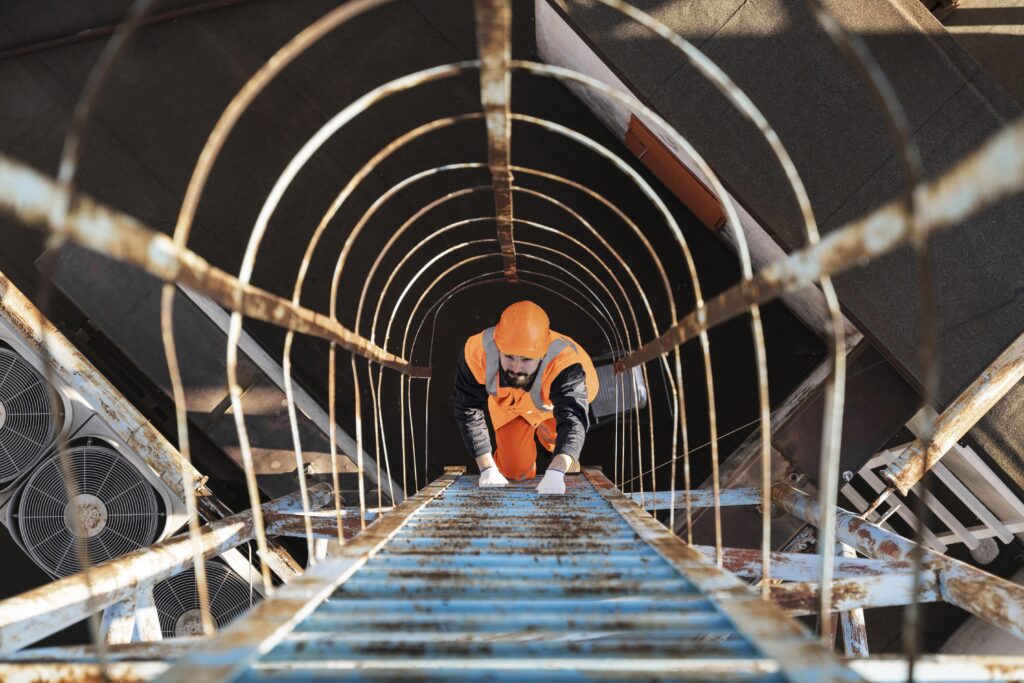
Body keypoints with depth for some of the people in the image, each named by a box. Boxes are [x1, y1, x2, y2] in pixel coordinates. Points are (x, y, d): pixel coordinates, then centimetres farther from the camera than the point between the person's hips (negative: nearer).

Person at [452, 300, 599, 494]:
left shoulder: (563, 363, -48)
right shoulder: (478, 351, -41)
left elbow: (572, 420, -58)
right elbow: (469, 412, -32)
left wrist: (556, 472, -76)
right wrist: (488, 469, -39)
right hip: (508, 403, -1)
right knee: (513, 470, -3)